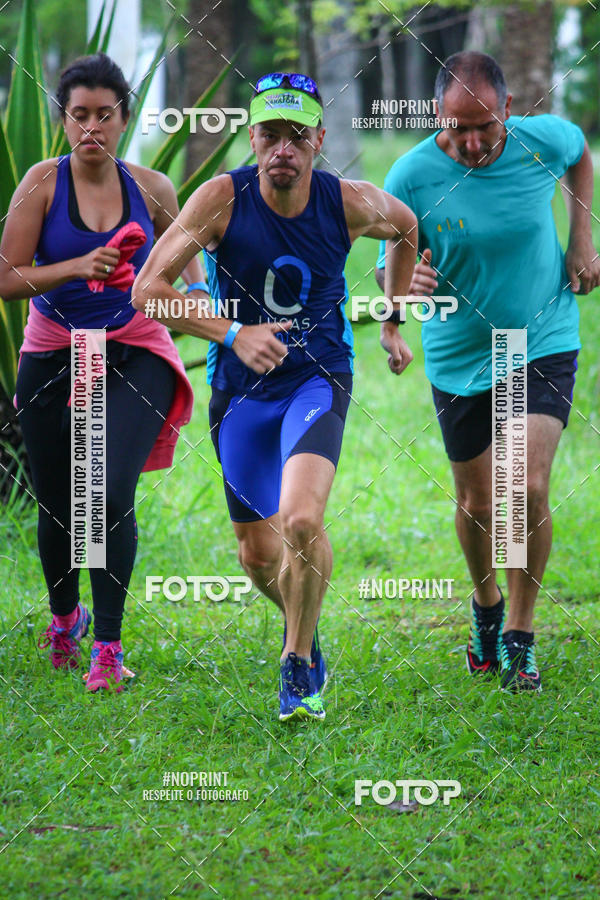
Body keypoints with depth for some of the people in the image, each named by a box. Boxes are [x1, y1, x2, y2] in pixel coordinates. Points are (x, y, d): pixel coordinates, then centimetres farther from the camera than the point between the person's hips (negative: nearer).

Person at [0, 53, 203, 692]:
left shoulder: (151, 189, 0)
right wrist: (76, 268, -24)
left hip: (135, 356, 0)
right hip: (53, 358, 0)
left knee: (111, 496, -18)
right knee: (56, 507, 9)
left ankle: (108, 646, -9)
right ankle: (65, 616, 38)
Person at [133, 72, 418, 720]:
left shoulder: (351, 204, -12)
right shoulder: (223, 198, -17)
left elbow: (405, 229, 13)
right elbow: (146, 289, -20)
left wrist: (392, 324, 16)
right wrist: (233, 334, -31)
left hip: (318, 379, -1)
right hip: (240, 391, 1)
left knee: (301, 521, -26)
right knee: (258, 554, 9)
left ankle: (298, 662, -4)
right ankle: (303, 627, 43)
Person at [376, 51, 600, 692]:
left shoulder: (543, 141, -13)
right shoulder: (412, 176, -17)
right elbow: (391, 267, -9)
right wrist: (402, 283, -33)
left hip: (544, 346, 0)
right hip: (459, 357, 0)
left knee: (530, 490, -15)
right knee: (477, 504, 9)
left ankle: (519, 638, 2)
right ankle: (486, 605, 41)